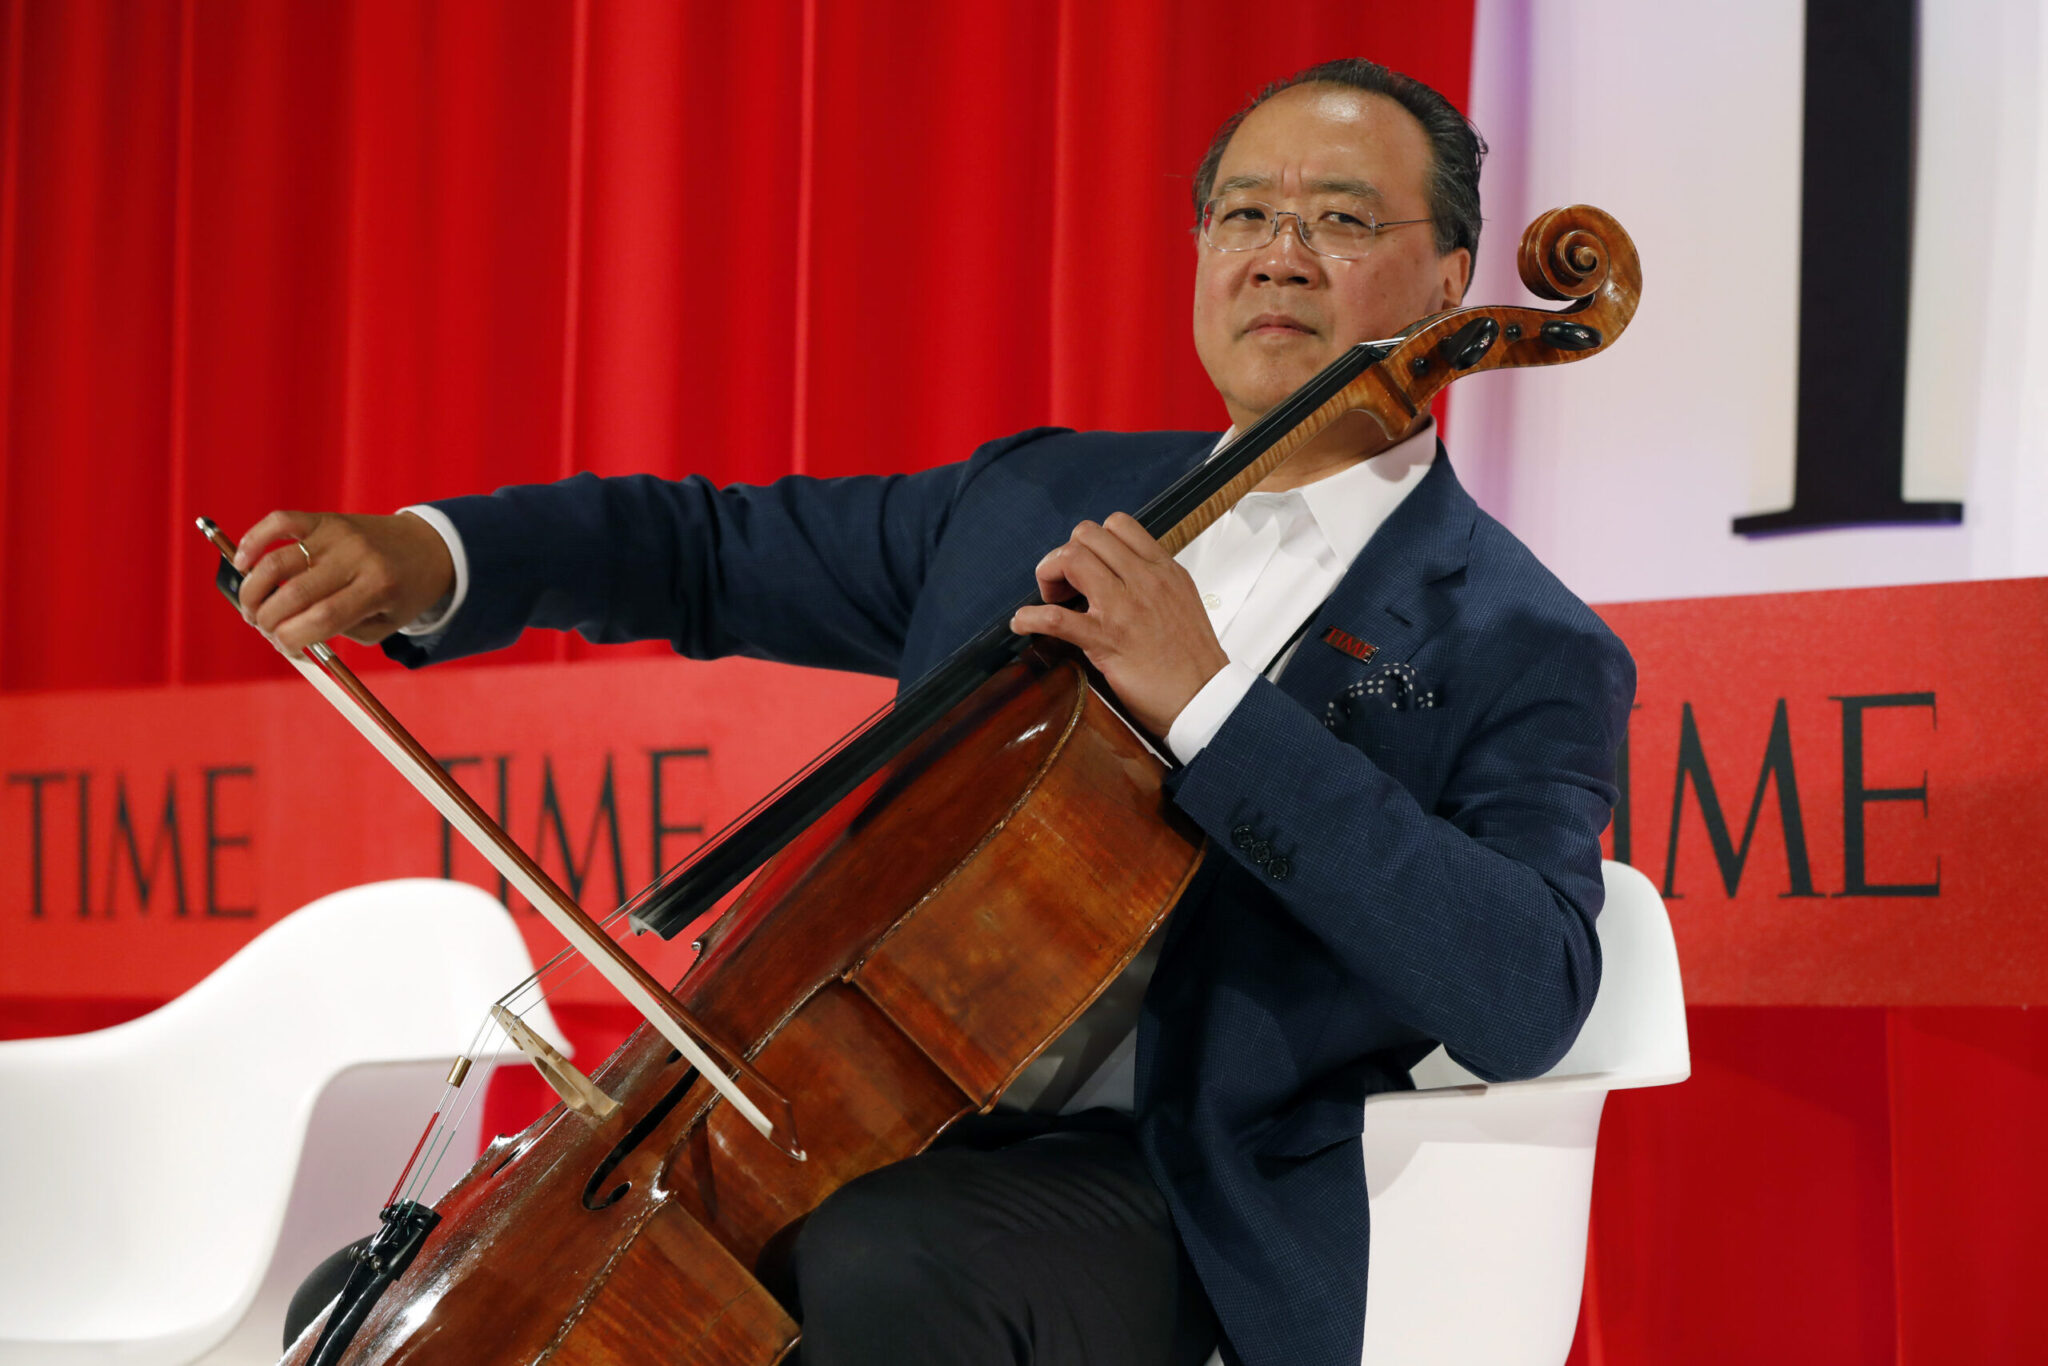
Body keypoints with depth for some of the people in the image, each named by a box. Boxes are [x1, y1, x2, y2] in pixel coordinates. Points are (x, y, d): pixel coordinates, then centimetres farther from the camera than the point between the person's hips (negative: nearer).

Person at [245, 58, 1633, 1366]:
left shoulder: (1523, 653, -4)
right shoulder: (1038, 500, 14)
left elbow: (1527, 1001, -21)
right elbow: (718, 548, 18)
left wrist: (1213, 704, -25)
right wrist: (428, 556, -1)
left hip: (1150, 1194, -6)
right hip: (867, 1128, 6)